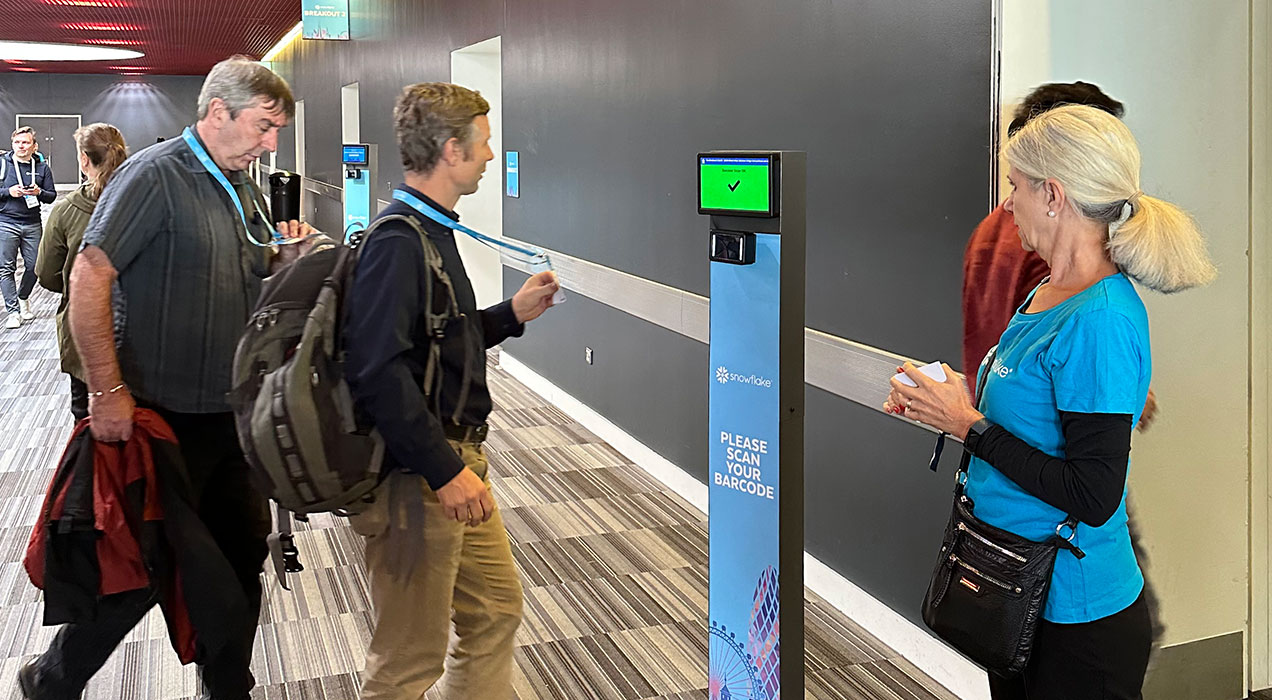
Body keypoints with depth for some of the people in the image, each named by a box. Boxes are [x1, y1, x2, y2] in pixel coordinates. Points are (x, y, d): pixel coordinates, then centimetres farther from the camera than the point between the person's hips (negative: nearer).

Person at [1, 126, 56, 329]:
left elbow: (52, 196, 8)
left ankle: (23, 298, 32)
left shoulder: (42, 167, 8)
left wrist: (39, 192, -12)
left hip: (32, 225, 2)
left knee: (34, 266, 5)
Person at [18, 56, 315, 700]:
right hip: (167, 417, -7)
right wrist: (108, 390, -22)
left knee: (243, 551, 13)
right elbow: (89, 278, -18)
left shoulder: (242, 189, 12)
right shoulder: (156, 175, -13)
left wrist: (286, 258, 0)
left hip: (236, 413, 8)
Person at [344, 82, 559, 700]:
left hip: (456, 461, 10)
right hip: (415, 479, -10)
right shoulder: (397, 242, -20)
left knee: (496, 608, 21)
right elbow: (378, 370, -28)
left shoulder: (430, 232, 12)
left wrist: (512, 314, 13)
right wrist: (444, 470, -26)